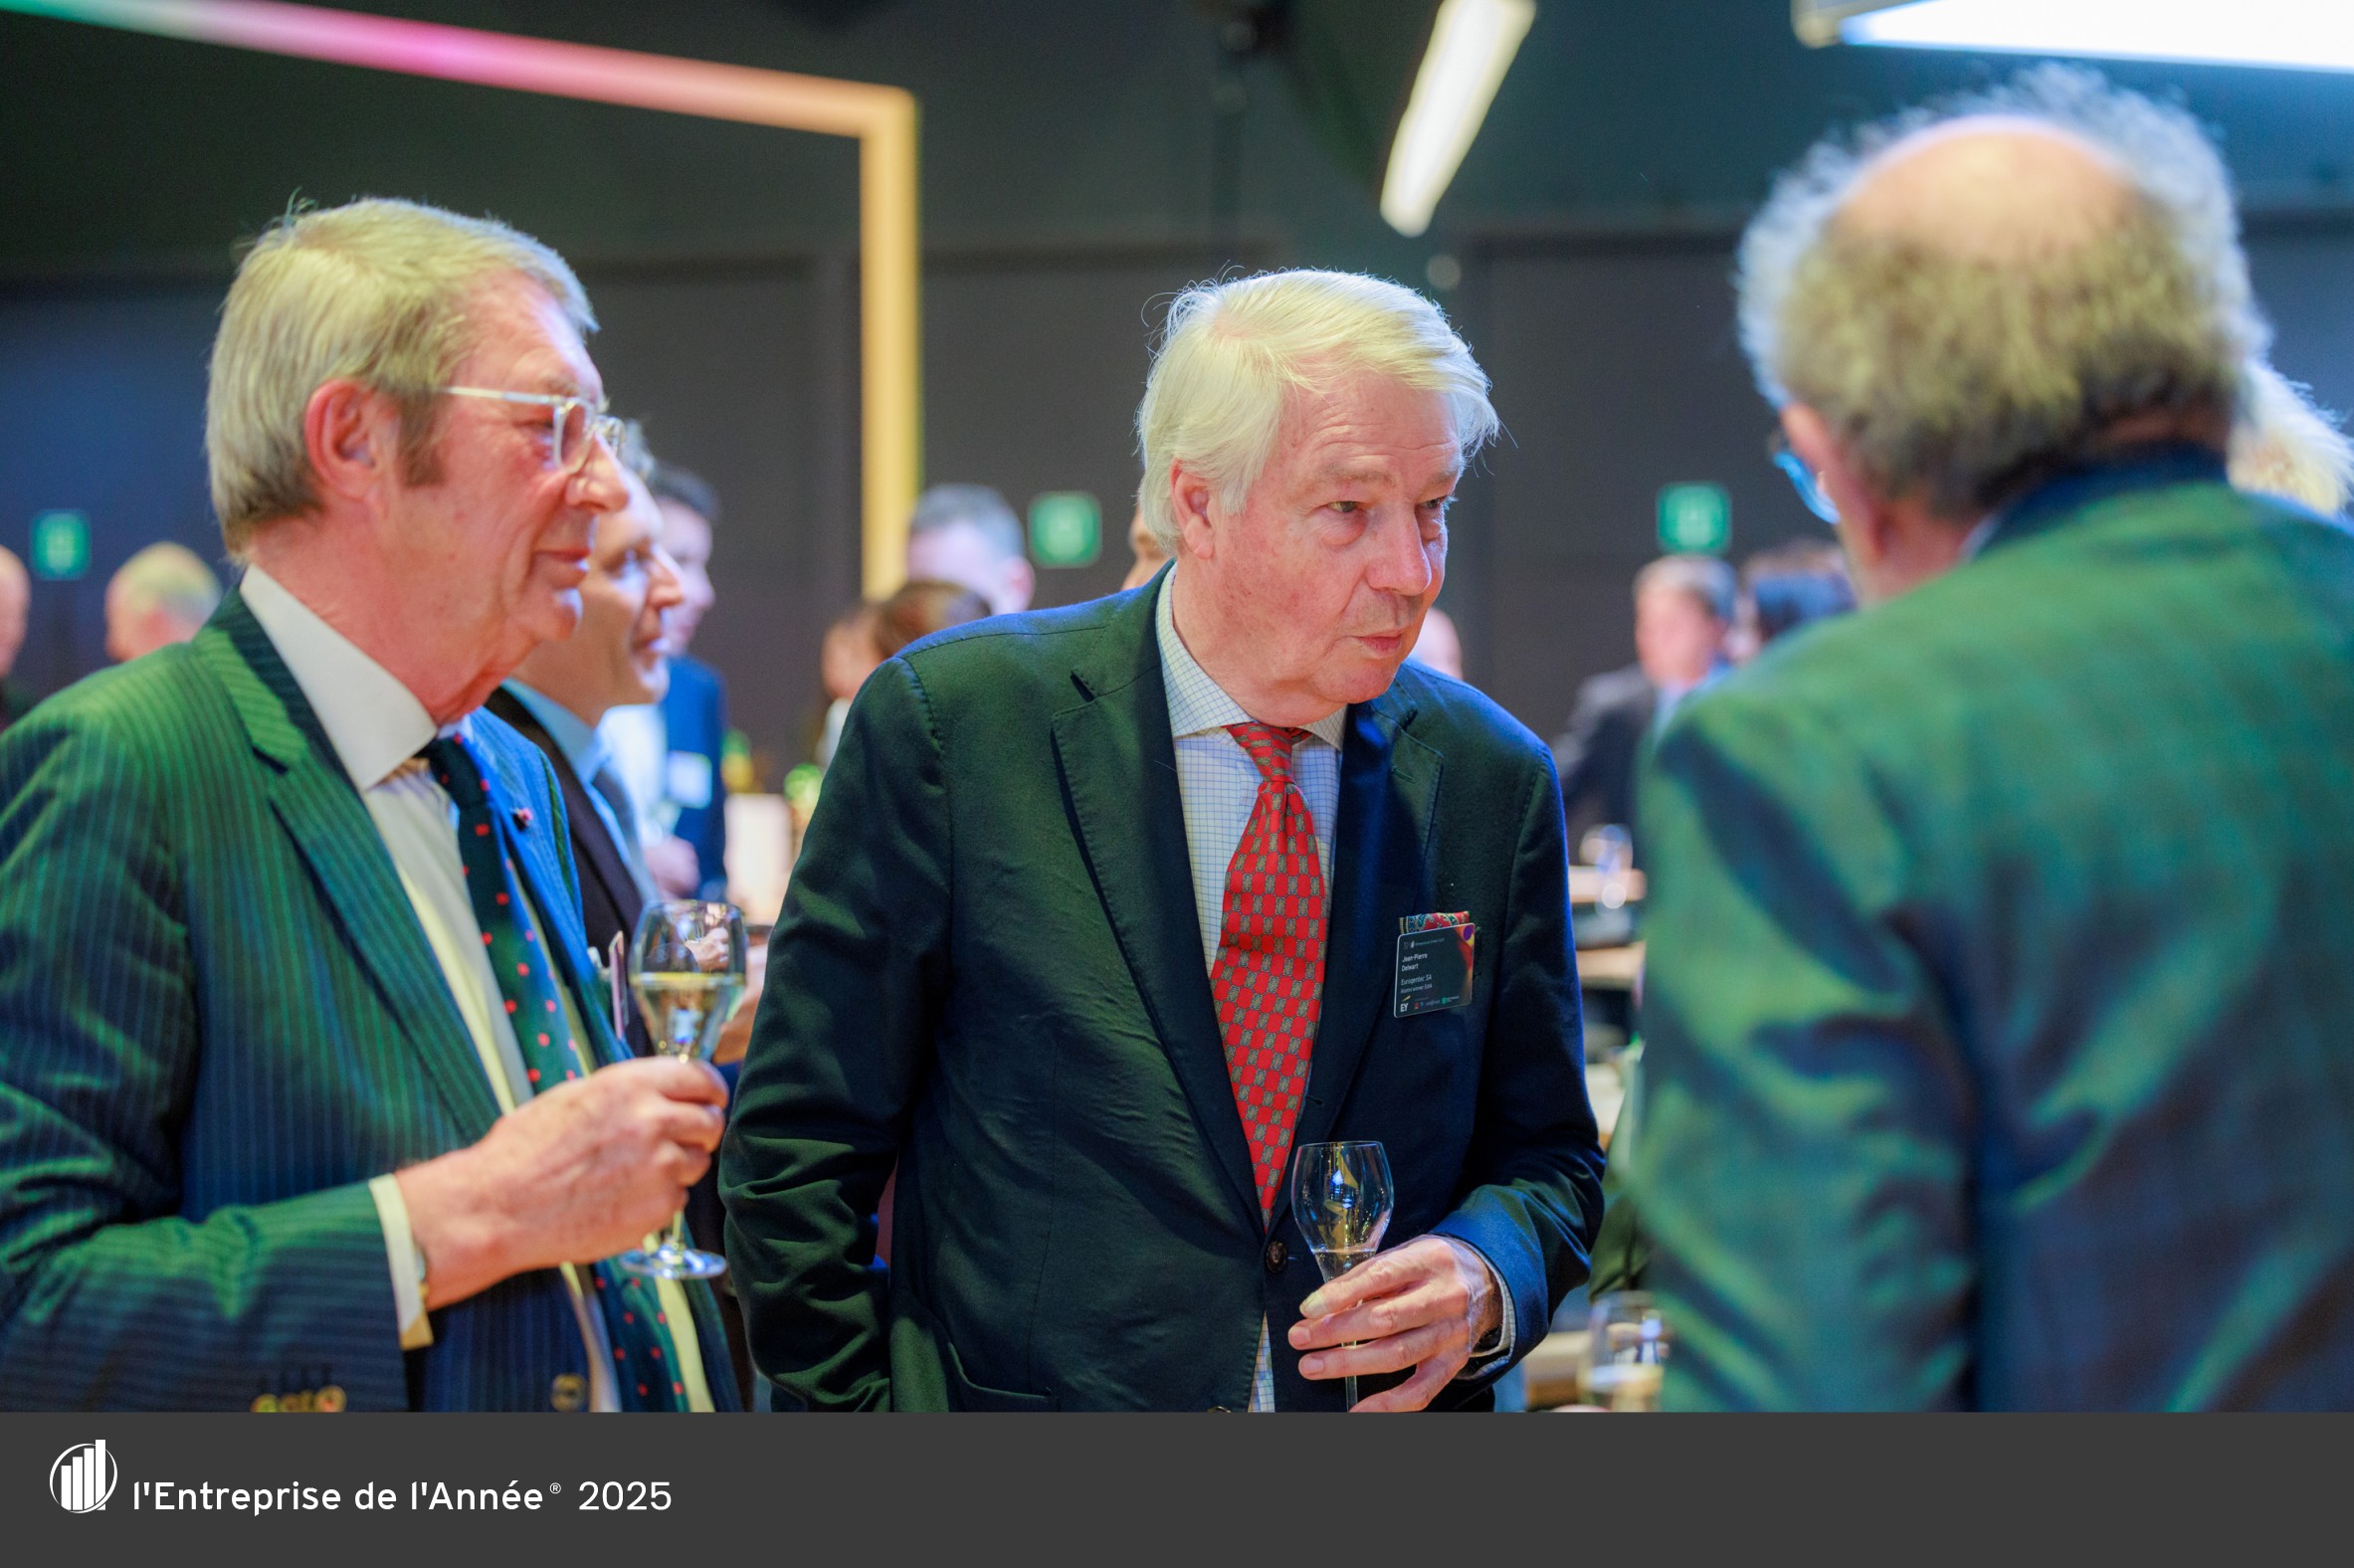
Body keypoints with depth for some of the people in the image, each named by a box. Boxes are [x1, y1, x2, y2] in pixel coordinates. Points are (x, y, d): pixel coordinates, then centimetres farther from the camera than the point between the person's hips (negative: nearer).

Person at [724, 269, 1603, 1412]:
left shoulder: (1495, 780, -3)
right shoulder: (947, 724, -12)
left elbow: (1546, 1149, 6)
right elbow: (800, 1147, -8)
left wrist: (1488, 1280, -13)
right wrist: (862, 1405, -13)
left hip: (1381, 1399, 3)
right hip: (1028, 1398, -2)